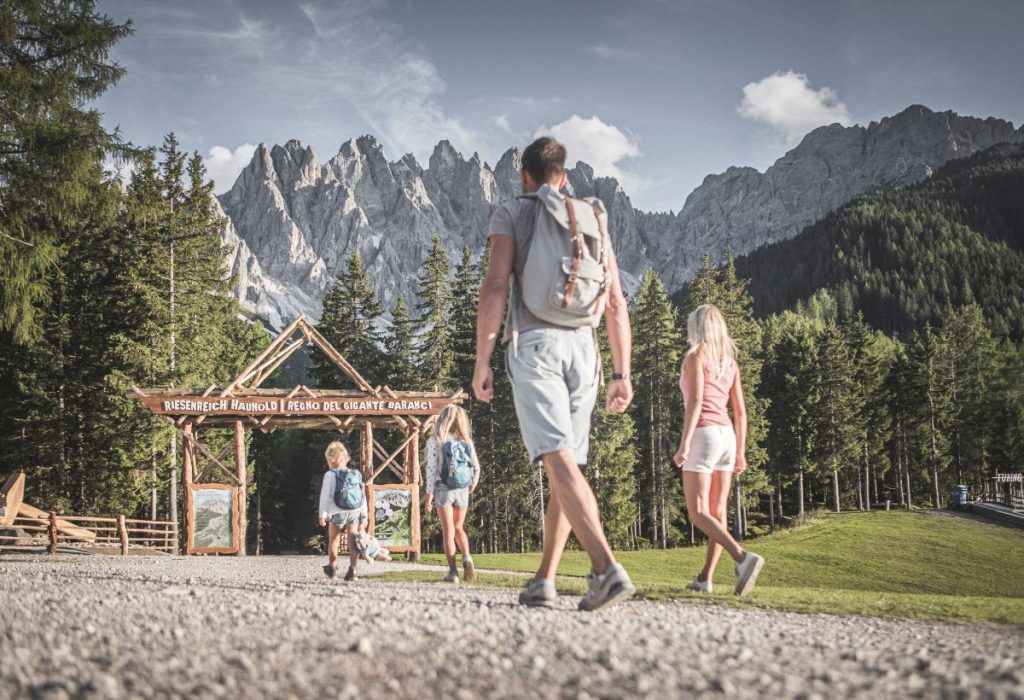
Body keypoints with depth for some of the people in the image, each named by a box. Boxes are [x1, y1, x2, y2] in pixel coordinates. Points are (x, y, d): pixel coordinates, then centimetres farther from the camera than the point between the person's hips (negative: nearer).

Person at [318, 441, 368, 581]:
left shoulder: (330, 475, -4)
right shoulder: (356, 474, 10)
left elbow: (325, 496, -8)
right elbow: (363, 496, 11)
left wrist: (322, 514, -4)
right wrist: (364, 514, 16)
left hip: (337, 513, -3)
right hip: (355, 512, 3)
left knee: (333, 539, 15)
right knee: (353, 540, 0)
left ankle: (332, 567, 30)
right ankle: (352, 568, -16)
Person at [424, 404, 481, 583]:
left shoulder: (435, 441, -6)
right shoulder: (466, 442, 3)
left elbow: (432, 468, -10)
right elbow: (476, 466, 3)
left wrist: (429, 494, -7)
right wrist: (473, 486, 19)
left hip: (443, 489, -3)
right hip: (462, 490, 3)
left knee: (448, 531, 2)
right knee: (459, 528, 17)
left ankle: (453, 571, -3)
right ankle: (467, 557, -8)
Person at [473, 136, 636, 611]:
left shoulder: (511, 213, 7)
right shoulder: (592, 220, 19)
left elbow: (495, 286, -6)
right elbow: (616, 303, 12)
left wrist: (481, 362, -4)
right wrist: (623, 374, 12)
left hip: (533, 343, -5)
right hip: (583, 347, 5)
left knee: (559, 460, -15)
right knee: (566, 465, 10)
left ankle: (607, 568, -30)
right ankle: (543, 581, 12)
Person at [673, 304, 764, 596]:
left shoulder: (695, 356, -5)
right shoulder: (730, 363, 15)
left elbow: (695, 401, -16)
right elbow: (740, 411, 13)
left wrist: (684, 444, -19)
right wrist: (741, 452, 16)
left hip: (703, 435, -7)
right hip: (727, 437, 7)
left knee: (698, 514, -10)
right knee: (717, 513, 9)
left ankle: (744, 558, -29)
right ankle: (705, 578, 9)